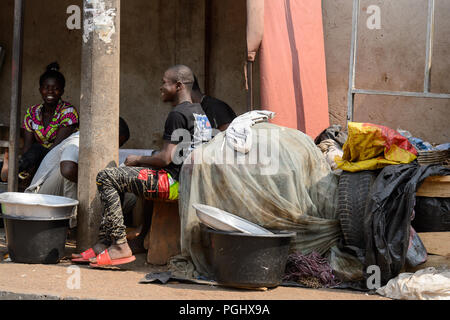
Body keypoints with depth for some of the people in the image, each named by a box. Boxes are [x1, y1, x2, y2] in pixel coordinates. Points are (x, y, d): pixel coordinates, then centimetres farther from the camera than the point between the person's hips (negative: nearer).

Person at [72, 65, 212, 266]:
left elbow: (166, 158, -19)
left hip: (173, 182, -11)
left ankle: (120, 246, -13)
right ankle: (104, 243, 13)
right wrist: (143, 161, 19)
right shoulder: (200, 113, 17)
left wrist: (138, 159, -1)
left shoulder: (177, 115, -14)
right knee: (116, 179, 19)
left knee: (106, 178, -11)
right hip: (186, 180, 11)